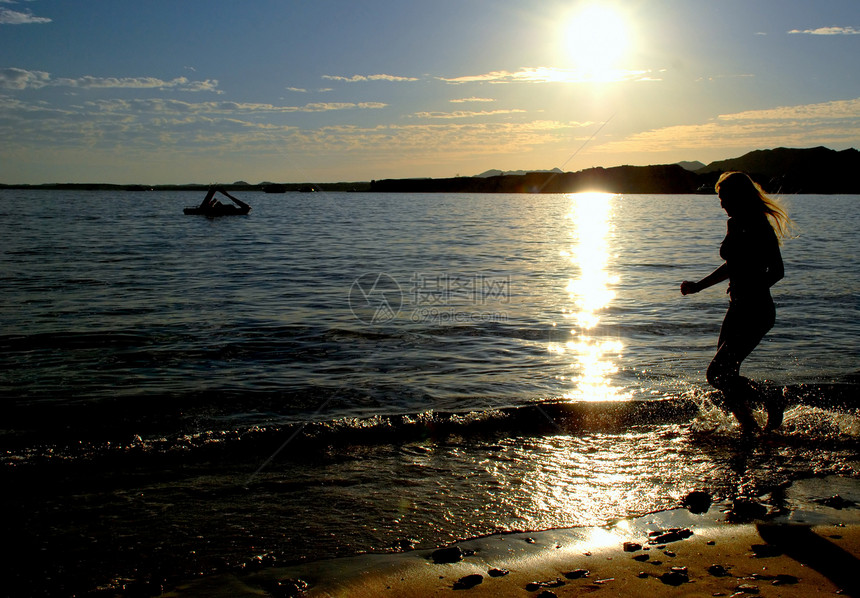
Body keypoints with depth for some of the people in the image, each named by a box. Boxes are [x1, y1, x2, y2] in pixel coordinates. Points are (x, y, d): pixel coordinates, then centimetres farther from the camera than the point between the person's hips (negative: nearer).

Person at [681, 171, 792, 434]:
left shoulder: (760, 229, -15)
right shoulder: (735, 226, 11)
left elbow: (777, 271, -17)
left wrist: (751, 289, -29)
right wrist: (698, 286, 26)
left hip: (757, 311, -9)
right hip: (738, 309, 9)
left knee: (718, 374, -9)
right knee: (726, 375, 10)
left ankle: (772, 402, 7)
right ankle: (749, 428, 22)